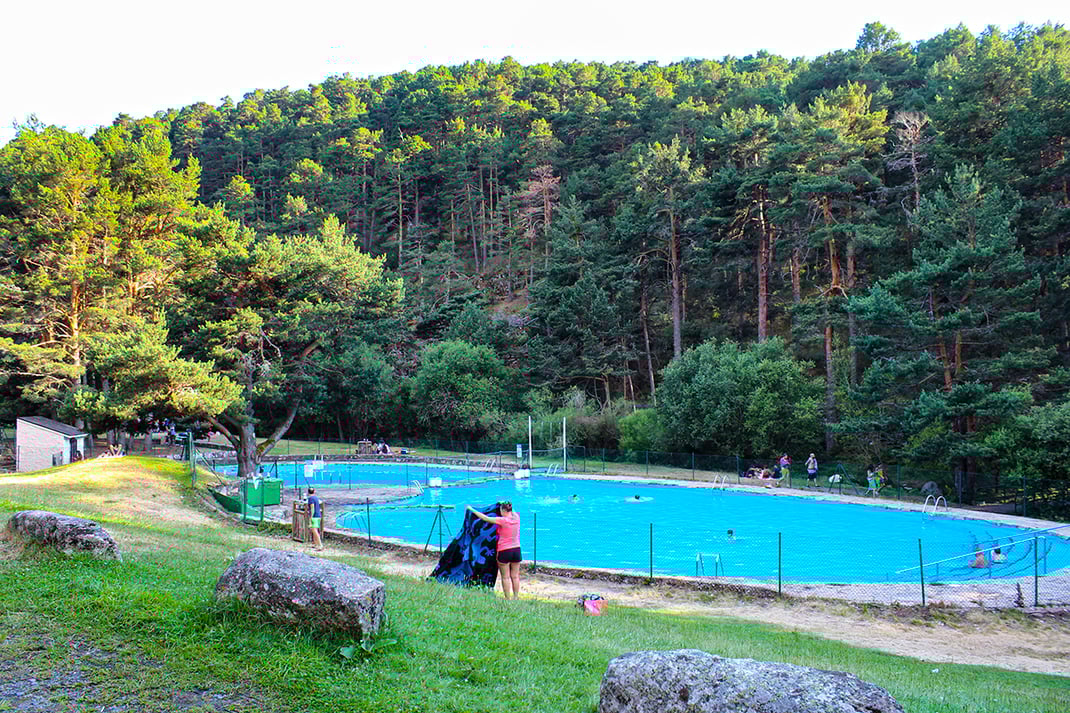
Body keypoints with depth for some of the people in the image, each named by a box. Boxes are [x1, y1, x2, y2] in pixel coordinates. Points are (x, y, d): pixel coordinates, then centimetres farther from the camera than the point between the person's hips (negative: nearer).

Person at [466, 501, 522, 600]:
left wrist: (472, 510, -2)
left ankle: (508, 599, 7)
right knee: (515, 576, 12)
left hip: (504, 551, -5)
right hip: (517, 550, 6)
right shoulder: (516, 518, -1)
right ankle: (516, 597, 15)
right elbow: (512, 512, 25)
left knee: (505, 577, 4)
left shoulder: (503, 520, -16)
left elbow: (485, 518, -11)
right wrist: (503, 504, 37)